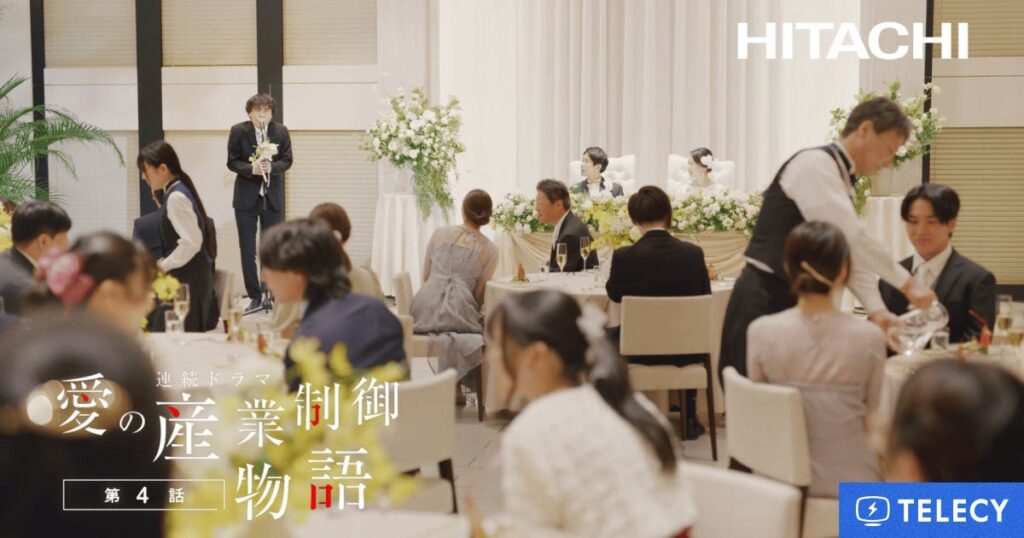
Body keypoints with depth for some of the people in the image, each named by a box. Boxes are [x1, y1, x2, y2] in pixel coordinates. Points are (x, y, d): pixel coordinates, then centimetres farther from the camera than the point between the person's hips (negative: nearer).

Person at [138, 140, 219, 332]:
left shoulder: (176, 197, -17)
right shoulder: (181, 190, 12)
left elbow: (191, 242, -23)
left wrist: (164, 265, -12)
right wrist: (166, 261, 11)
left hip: (188, 278, -9)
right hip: (193, 275, 9)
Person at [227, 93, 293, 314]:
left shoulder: (281, 131, -2)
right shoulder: (238, 131, -5)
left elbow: (287, 160, 1)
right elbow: (232, 162, -3)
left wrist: (271, 167, -19)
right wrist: (251, 169, -21)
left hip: (273, 198, 1)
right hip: (246, 197, 0)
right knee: (247, 250, 3)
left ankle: (272, 295, 13)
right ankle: (255, 298, 12)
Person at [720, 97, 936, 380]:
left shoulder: (843, 180, 16)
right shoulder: (815, 164, -14)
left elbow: (853, 253, 12)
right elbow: (852, 235, -23)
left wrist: (877, 310, -2)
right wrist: (907, 284, -18)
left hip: (795, 303, 9)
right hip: (763, 303, -9)